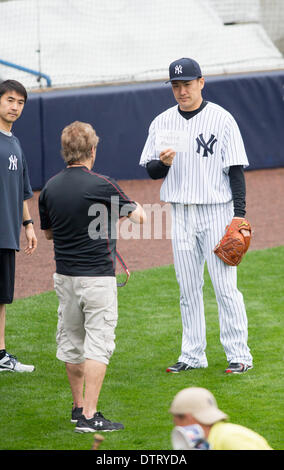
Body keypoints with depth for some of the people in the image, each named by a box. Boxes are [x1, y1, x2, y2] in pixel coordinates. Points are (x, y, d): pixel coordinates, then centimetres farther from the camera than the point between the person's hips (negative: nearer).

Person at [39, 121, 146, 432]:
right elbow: (139, 217, -1)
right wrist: (133, 206, 20)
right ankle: (89, 415, -9)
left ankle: (79, 406, 28)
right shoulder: (101, 186, -15)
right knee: (98, 345, -4)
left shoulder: (50, 188, 1)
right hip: (98, 276, -6)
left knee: (71, 342, 17)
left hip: (64, 276, 6)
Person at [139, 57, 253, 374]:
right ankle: (192, 355, 15)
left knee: (225, 284, -6)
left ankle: (239, 354, -1)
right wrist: (163, 163, -13)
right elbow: (151, 170, 11)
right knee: (188, 287, 8)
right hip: (180, 214, 4)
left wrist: (240, 215, -12)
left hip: (216, 211, -4)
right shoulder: (162, 122, 8)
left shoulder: (221, 119, -4)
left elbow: (236, 170, -5)